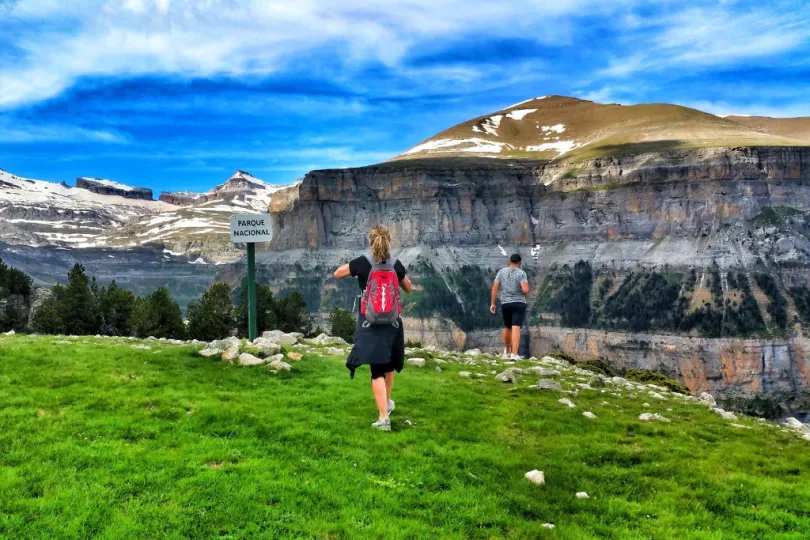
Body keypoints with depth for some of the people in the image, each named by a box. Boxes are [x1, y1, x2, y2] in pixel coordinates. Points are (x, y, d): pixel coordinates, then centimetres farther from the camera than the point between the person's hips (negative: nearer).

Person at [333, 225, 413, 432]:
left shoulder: (362, 263, -9)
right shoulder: (396, 264, -2)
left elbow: (337, 274, 7)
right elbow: (409, 288, 13)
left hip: (369, 323, -3)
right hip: (392, 321, 3)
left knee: (377, 370, -4)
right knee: (389, 364, 23)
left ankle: (384, 418, -10)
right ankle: (387, 402, 42)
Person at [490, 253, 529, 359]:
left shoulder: (501, 271, 3)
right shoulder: (521, 273, -6)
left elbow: (494, 288, -1)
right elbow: (525, 290, -19)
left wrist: (492, 303, 3)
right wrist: (525, 293, 5)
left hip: (505, 304, 4)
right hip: (519, 304, -3)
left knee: (507, 328, 21)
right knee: (516, 329, -9)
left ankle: (507, 351, 37)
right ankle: (514, 354, -20)